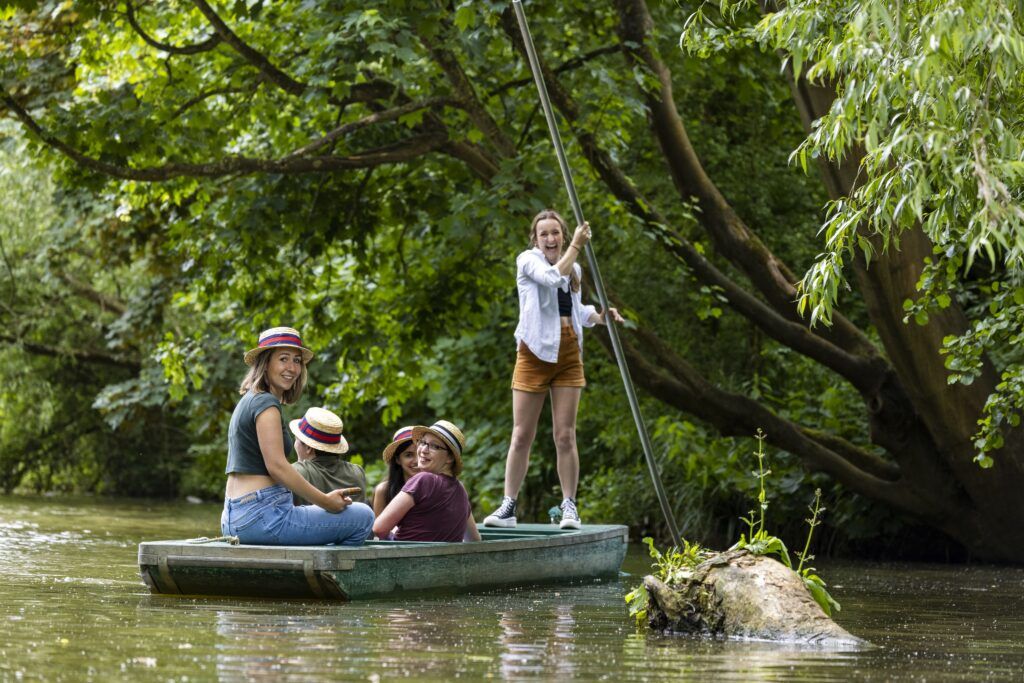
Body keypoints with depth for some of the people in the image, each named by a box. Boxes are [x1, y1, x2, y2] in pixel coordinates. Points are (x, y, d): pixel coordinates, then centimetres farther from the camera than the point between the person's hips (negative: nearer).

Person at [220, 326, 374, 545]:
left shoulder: (247, 401, 19)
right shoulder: (266, 403, -10)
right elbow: (277, 466, -19)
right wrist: (326, 501, -13)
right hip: (263, 515, -10)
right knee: (363, 517, -7)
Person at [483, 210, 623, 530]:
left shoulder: (574, 269, 14)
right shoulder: (528, 260, -4)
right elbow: (554, 278, -24)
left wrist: (599, 316, 7)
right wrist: (576, 246, -19)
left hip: (568, 356, 4)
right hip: (534, 355, -4)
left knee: (565, 435, 0)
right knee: (522, 435, -2)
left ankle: (569, 507, 4)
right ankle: (508, 506, 3)